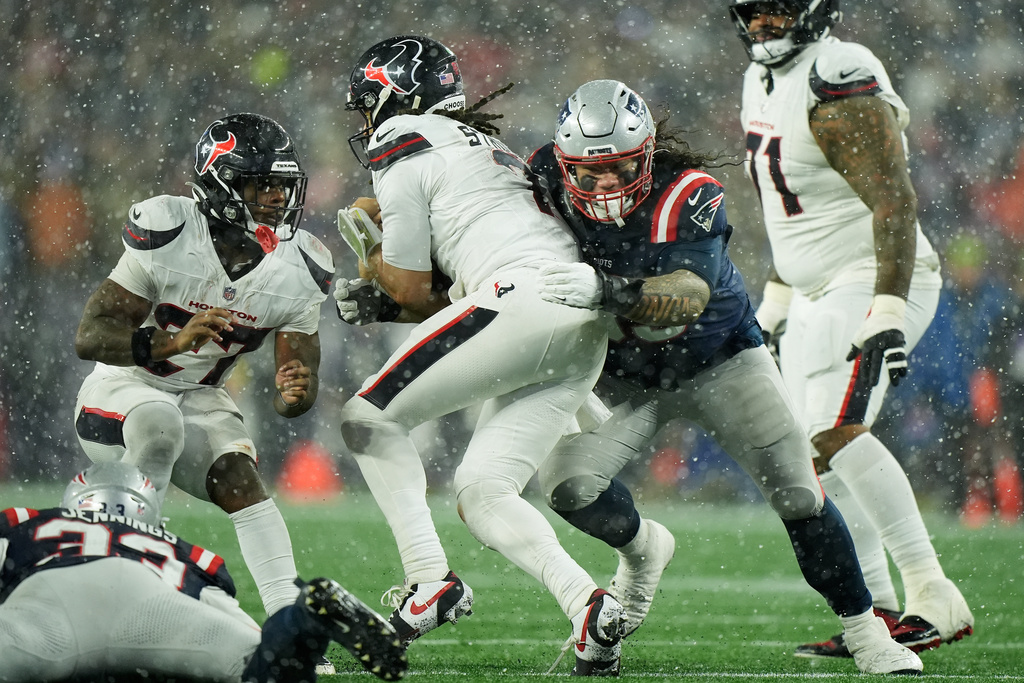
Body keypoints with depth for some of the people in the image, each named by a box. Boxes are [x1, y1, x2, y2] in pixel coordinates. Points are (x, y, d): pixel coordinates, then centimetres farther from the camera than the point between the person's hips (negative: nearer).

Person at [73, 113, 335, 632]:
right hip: (122, 389, -4)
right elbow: (89, 337, -26)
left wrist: (294, 394, -35)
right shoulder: (167, 234, -24)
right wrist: (172, 342, -44)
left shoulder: (298, 271, -10)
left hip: (199, 399, 4)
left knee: (240, 480, -23)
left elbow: (299, 382, -8)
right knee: (158, 424, -36)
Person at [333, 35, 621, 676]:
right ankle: (585, 602, -13)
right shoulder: (489, 148, 33)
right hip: (586, 336, 8)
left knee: (370, 417, 5)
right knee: (481, 490, 8)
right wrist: (383, 304, 25)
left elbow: (415, 291, 6)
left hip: (525, 298, -8)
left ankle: (429, 580, -9)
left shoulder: (403, 149, 7)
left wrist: (373, 263, 25)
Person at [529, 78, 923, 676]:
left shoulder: (690, 195, -31)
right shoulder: (550, 184, -19)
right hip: (626, 376, 3)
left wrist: (609, 291, -62)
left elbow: (689, 295, -46)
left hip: (719, 359, -2)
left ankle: (866, 632, 12)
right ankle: (642, 548, 15)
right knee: (567, 481, -20)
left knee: (799, 493, -6)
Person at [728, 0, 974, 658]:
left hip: (874, 281, -10)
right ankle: (880, 610, 11)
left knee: (834, 435, -24)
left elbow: (894, 201, -25)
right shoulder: (764, 83, 12)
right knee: (813, 454, 6)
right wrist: (774, 300, 26)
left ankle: (933, 598, -23)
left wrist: (888, 314, -32)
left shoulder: (839, 88, -19)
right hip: (818, 295, 10)